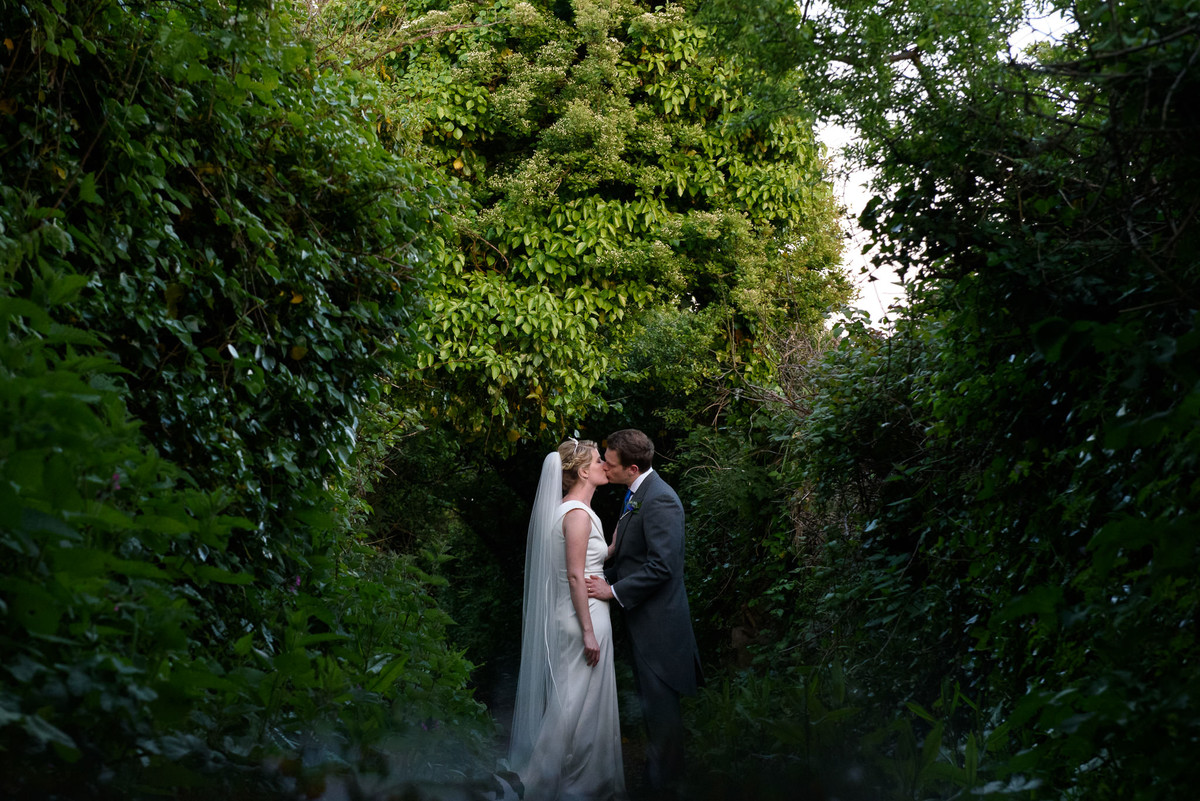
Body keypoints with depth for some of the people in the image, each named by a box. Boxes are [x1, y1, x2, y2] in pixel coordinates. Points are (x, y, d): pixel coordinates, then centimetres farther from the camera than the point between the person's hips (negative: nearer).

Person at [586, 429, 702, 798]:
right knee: (650, 700, 21)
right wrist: (608, 576, 5)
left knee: (660, 705, 3)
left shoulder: (659, 500, -22)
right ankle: (656, 769, 34)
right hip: (642, 617, 10)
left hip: (656, 621, -10)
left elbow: (661, 566, -26)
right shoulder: (638, 494, 9)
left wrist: (613, 590, -19)